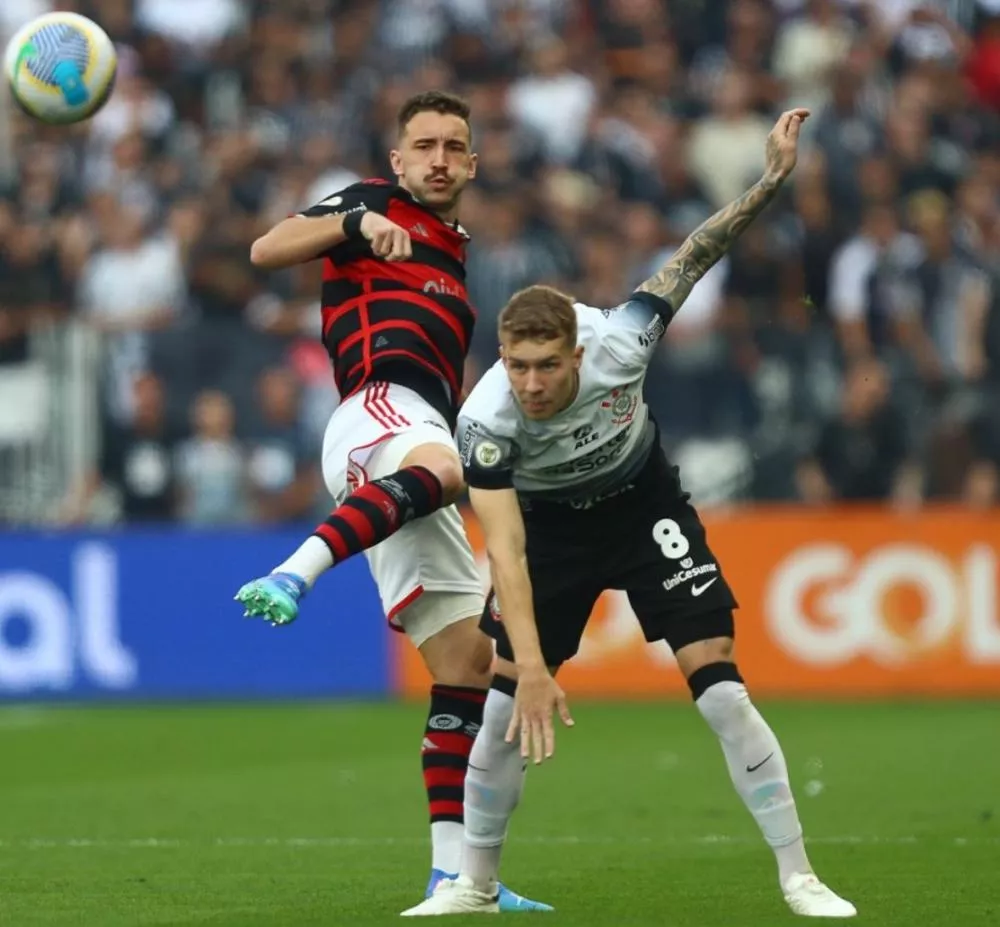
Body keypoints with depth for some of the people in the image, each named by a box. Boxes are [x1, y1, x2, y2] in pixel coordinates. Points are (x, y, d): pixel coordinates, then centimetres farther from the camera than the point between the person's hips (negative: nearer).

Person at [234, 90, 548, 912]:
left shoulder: (456, 255, 31)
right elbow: (267, 251, -9)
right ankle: (294, 574, -60)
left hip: (425, 434, 8)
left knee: (468, 664, 3)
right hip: (380, 407, -8)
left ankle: (453, 872, 1)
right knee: (438, 468, -45)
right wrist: (358, 223, -22)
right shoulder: (375, 205, 9)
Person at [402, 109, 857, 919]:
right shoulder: (486, 420, -33)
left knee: (719, 684, -11)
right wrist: (531, 665, -45)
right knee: (506, 705, -7)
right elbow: (505, 550, -36)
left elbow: (691, 259, -19)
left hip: (645, 505, 0)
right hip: (550, 523, 0)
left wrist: (772, 178, -27)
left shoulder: (617, 343, -32)